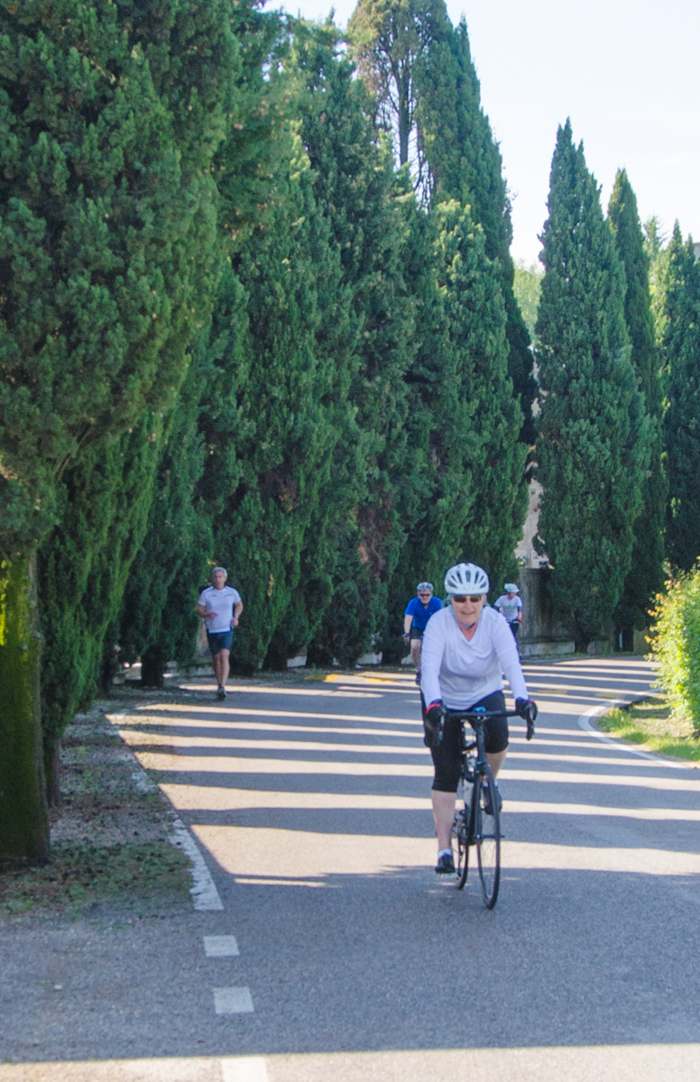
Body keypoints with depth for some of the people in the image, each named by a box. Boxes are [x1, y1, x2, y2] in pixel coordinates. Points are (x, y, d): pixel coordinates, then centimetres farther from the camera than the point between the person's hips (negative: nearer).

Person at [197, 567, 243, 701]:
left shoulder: (232, 592, 1)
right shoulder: (206, 593, -2)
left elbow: (239, 605, 18)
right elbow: (199, 610, 2)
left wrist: (236, 617, 1)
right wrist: (208, 614, -19)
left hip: (227, 630, -1)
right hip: (212, 630, 1)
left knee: (224, 656, -18)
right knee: (216, 659, 11)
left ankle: (223, 688, -25)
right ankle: (219, 684, 31)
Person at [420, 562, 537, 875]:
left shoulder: (495, 622, -20)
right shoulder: (439, 623, -24)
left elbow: (511, 662, -34)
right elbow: (430, 667, -36)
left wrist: (523, 699, -51)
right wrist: (433, 706, -53)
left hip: (486, 694, 1)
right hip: (445, 700, -1)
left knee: (497, 735, -31)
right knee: (446, 774, -7)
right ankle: (444, 849, -1)